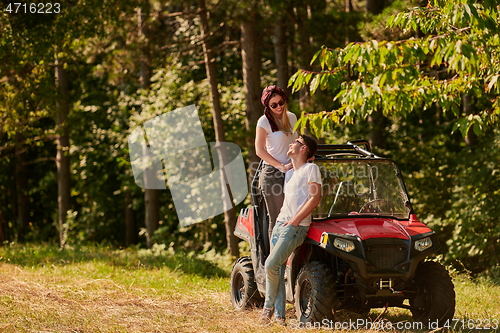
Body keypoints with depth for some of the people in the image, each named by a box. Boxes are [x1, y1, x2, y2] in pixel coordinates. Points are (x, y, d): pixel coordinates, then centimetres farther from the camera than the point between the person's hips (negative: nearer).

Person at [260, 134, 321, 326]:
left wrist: (295, 221, -15)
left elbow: (315, 198, -11)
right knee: (278, 270, 0)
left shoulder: (310, 169, -2)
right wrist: (281, 219, 11)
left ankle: (269, 306, -1)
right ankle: (279, 315, -1)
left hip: (296, 227, -8)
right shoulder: (289, 173, 23)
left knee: (271, 265, -18)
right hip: (279, 224, 8)